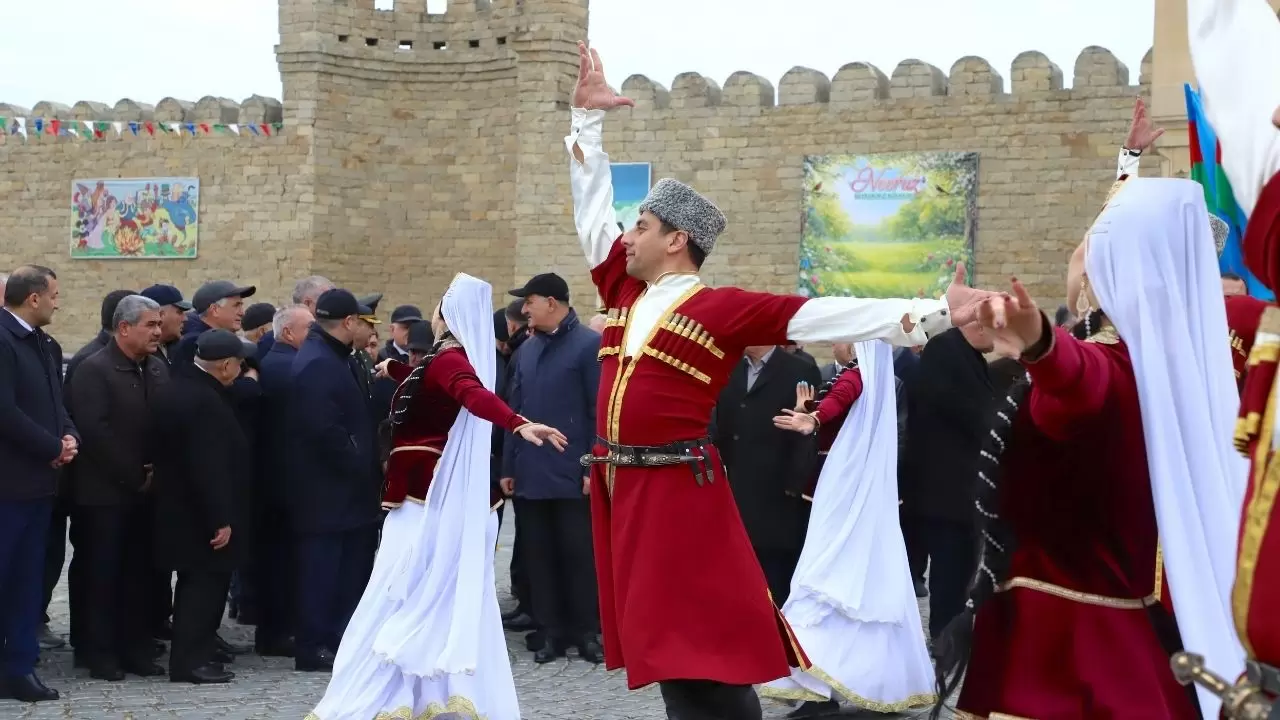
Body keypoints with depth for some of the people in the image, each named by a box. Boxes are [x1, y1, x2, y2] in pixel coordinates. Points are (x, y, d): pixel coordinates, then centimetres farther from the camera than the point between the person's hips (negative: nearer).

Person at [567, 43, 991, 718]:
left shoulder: (722, 308, -6)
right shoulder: (625, 292, 12)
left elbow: (819, 314, -11)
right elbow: (592, 210, 20)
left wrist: (934, 313, -18)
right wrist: (588, 116, 22)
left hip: (679, 490, -6)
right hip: (622, 487, 6)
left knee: (704, 656, -7)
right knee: (665, 648, 11)